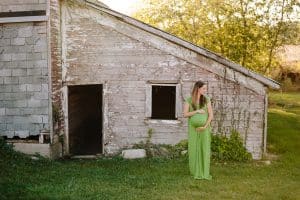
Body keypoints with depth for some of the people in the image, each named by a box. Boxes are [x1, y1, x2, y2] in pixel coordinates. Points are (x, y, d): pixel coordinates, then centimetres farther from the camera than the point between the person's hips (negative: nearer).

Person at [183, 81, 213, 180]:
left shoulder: (206, 99, 0)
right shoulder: (189, 100, -2)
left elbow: (211, 115, -2)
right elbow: (185, 114, -9)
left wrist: (205, 126, -13)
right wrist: (197, 111, -19)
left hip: (204, 128, 1)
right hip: (193, 128, -1)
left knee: (205, 149, -1)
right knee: (194, 149, -1)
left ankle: (205, 172, 8)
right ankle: (195, 170, 16)